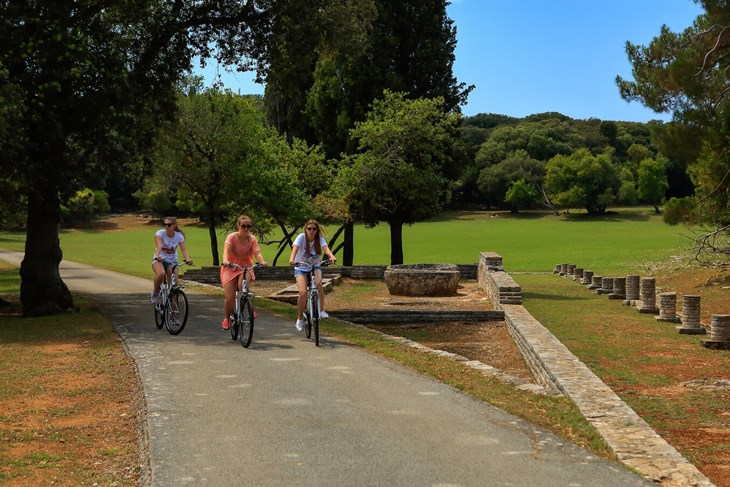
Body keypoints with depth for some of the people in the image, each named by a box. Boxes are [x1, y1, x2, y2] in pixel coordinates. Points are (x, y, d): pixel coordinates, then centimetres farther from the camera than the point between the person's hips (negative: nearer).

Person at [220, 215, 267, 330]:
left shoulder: (252, 239, -5)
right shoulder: (232, 237, -13)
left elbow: (257, 252, -19)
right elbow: (226, 249, -30)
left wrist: (262, 261, -42)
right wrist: (225, 260, -52)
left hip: (245, 267, 1)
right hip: (231, 268, -1)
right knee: (230, 297, -9)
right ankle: (226, 318, 18)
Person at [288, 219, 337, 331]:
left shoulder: (320, 238, -11)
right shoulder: (301, 237, -17)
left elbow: (325, 248, -30)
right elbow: (295, 248, -34)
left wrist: (331, 256, -52)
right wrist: (292, 259, -55)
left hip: (315, 267, 1)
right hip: (301, 268, -1)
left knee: (318, 283, -32)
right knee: (303, 292, -20)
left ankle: (321, 311, -22)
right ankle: (300, 319, -1)